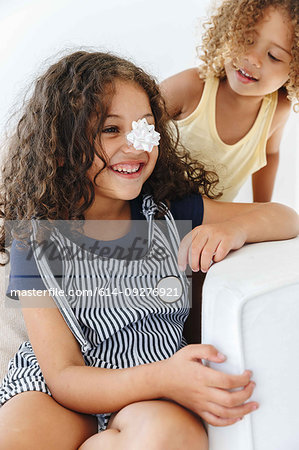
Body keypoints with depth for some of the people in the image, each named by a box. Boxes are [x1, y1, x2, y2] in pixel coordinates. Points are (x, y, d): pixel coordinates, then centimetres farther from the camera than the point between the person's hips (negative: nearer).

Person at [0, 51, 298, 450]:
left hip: (156, 399, 3)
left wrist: (236, 227, -16)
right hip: (55, 392, -2)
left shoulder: (169, 210, 0)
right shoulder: (37, 240, -8)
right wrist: (163, 379, -30)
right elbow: (63, 377, -12)